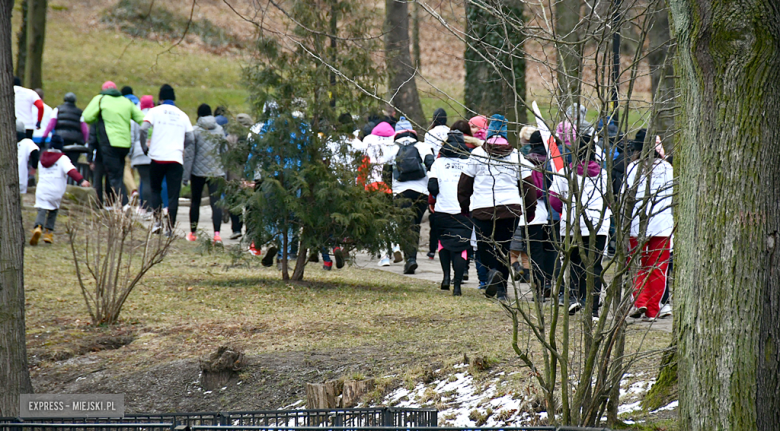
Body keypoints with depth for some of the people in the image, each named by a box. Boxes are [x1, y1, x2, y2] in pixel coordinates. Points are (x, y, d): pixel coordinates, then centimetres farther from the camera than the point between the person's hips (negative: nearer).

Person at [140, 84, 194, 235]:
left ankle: (157, 220, 2)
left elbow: (144, 129, -11)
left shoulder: (155, 111, 3)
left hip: (158, 157, -1)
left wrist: (144, 147, 2)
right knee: (173, 194, 2)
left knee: (155, 189, 16)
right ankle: (170, 227, -4)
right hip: (176, 159, 1)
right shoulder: (182, 115, 12)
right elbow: (190, 138, 10)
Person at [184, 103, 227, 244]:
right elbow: (225, 152, 8)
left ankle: (193, 232, 23)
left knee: (195, 201, 14)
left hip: (198, 171, -2)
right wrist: (226, 173, 16)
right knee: (216, 202, -5)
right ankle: (217, 233, -21)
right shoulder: (220, 130, 5)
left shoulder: (195, 130, -5)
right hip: (216, 172, 2)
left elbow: (189, 154, -6)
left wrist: (186, 175, -1)